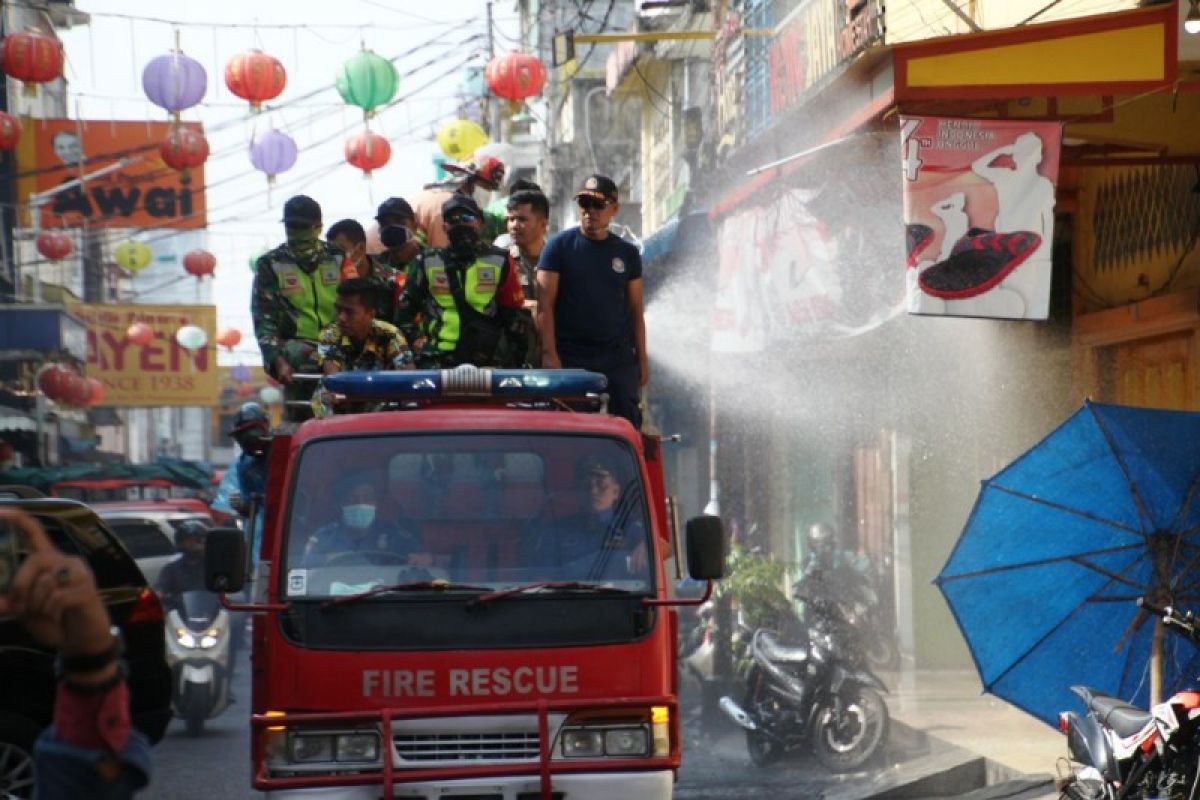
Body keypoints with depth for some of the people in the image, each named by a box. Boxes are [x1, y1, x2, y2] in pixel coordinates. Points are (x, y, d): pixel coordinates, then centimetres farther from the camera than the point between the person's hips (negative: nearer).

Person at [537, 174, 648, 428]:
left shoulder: (627, 253, 12)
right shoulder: (559, 246, 1)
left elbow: (635, 309, 14)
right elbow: (545, 305, -4)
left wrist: (642, 358, 9)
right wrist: (549, 354, -13)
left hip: (618, 359, 3)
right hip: (570, 358, -3)